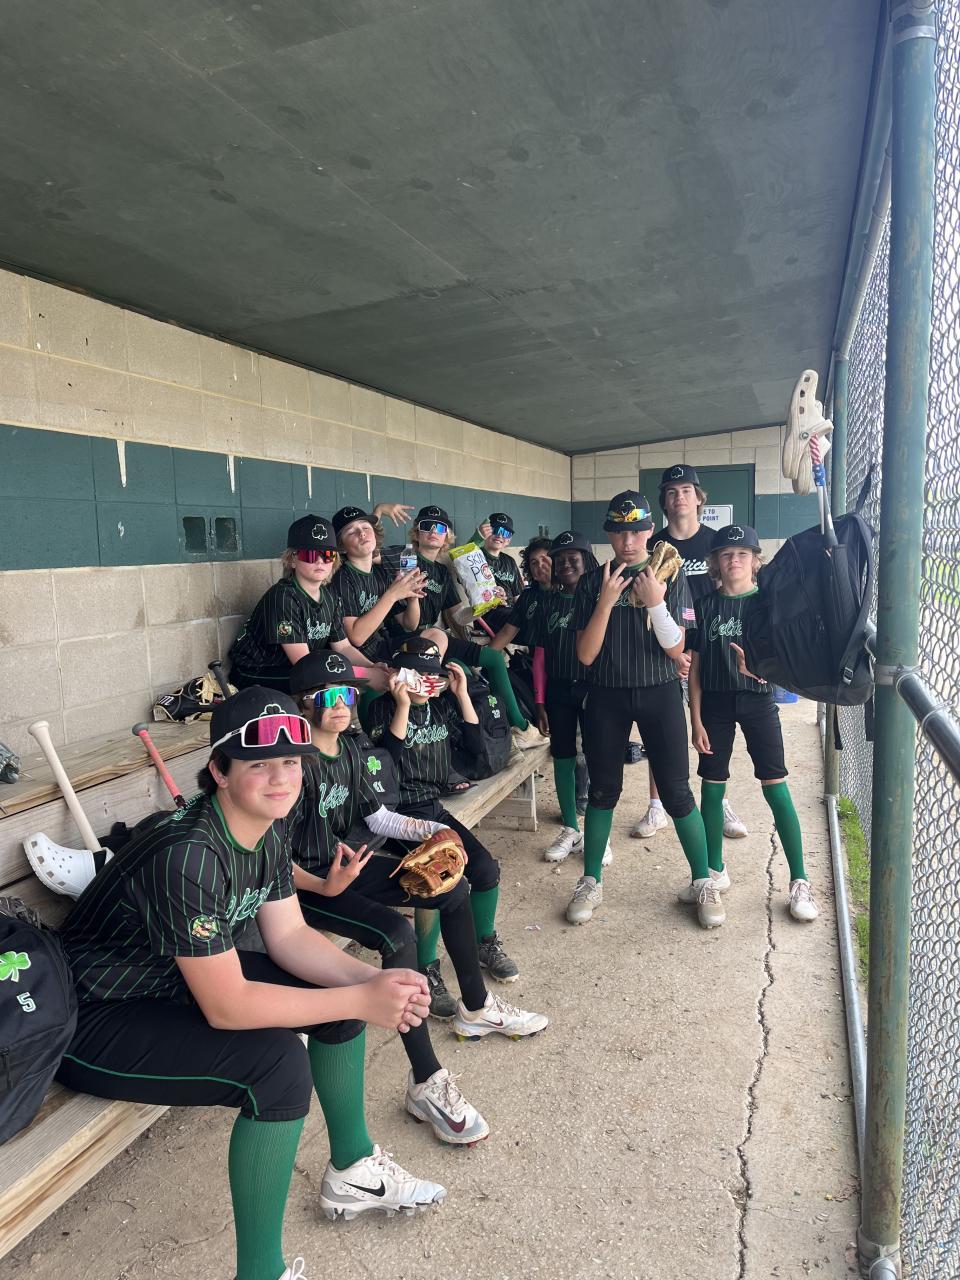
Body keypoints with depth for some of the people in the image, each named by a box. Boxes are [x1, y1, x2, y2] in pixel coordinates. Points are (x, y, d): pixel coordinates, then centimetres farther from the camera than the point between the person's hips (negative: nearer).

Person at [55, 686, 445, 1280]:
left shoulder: (269, 830, -7)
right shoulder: (188, 855, -34)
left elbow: (290, 936, -1)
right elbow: (225, 1006, -31)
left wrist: (371, 980, -18)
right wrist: (361, 1001, -28)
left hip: (185, 979, 9)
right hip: (95, 1023, -9)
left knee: (340, 984, 3)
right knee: (279, 1063, -28)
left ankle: (353, 1171, 22)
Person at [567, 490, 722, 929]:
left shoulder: (670, 578, -2)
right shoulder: (592, 583, -1)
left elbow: (676, 650, -6)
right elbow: (585, 655, -7)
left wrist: (656, 602, -20)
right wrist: (606, 601, -18)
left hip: (659, 694, -1)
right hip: (606, 698, 1)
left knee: (677, 792, 0)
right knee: (603, 790, 9)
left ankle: (704, 882, 18)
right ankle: (590, 882, 24)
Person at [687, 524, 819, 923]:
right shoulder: (705, 606, 5)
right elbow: (695, 668, 4)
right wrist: (696, 720, 0)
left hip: (758, 700, -2)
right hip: (715, 702, 2)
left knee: (776, 789, -5)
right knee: (711, 788, 7)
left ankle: (799, 882, 6)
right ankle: (715, 871, 24)